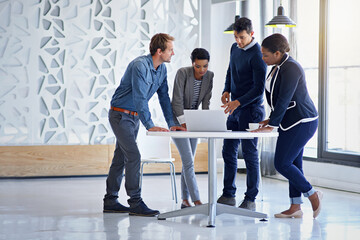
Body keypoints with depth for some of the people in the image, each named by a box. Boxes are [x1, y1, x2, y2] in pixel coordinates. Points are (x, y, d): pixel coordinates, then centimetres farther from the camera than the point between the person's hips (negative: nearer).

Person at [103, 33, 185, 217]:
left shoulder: (162, 69, 4)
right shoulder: (140, 65, -24)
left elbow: (164, 97, 9)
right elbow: (139, 98, -29)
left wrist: (172, 124, 2)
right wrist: (150, 125, -32)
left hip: (134, 116, 9)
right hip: (120, 115, -9)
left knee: (121, 157, 11)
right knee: (133, 156, -14)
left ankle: (110, 201, 17)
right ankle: (136, 203, -11)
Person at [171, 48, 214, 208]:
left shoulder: (209, 76, -6)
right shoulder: (182, 73, -20)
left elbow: (206, 102, -4)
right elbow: (177, 101, -20)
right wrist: (183, 123, -24)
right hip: (177, 118, -5)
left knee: (188, 161, 6)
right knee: (188, 161, -13)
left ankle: (185, 200, 12)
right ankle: (197, 201, -16)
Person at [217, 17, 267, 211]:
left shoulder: (257, 55, -16)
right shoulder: (235, 48, 9)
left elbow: (259, 88, -18)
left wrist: (238, 102, -27)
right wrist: (227, 90, 5)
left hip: (250, 109, -8)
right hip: (235, 108, 8)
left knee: (249, 153, -4)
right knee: (229, 151, 9)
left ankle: (251, 199, 2)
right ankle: (228, 195, 17)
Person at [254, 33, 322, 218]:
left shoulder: (290, 69, -20)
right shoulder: (277, 68, 11)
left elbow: (284, 100, -23)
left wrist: (272, 125, -22)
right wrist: (272, 119, 13)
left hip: (301, 122, -10)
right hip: (291, 122, 10)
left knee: (282, 164, -9)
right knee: (293, 164, 10)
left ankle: (313, 195, 4)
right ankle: (295, 207, 15)